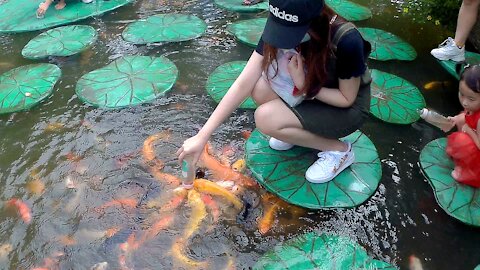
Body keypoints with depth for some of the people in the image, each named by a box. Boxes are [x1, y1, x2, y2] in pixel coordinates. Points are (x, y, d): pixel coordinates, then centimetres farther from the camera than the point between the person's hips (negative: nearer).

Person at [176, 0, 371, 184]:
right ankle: (301, 131, 5)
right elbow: (244, 84, -24)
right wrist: (202, 136, -27)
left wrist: (303, 84, -27)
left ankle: (339, 150, -4)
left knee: (266, 118, -25)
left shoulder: (346, 42, -33)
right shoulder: (279, 28, -21)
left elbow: (347, 98, -17)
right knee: (258, 87, -22)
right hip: (312, 95, 5)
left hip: (348, 109, -5)